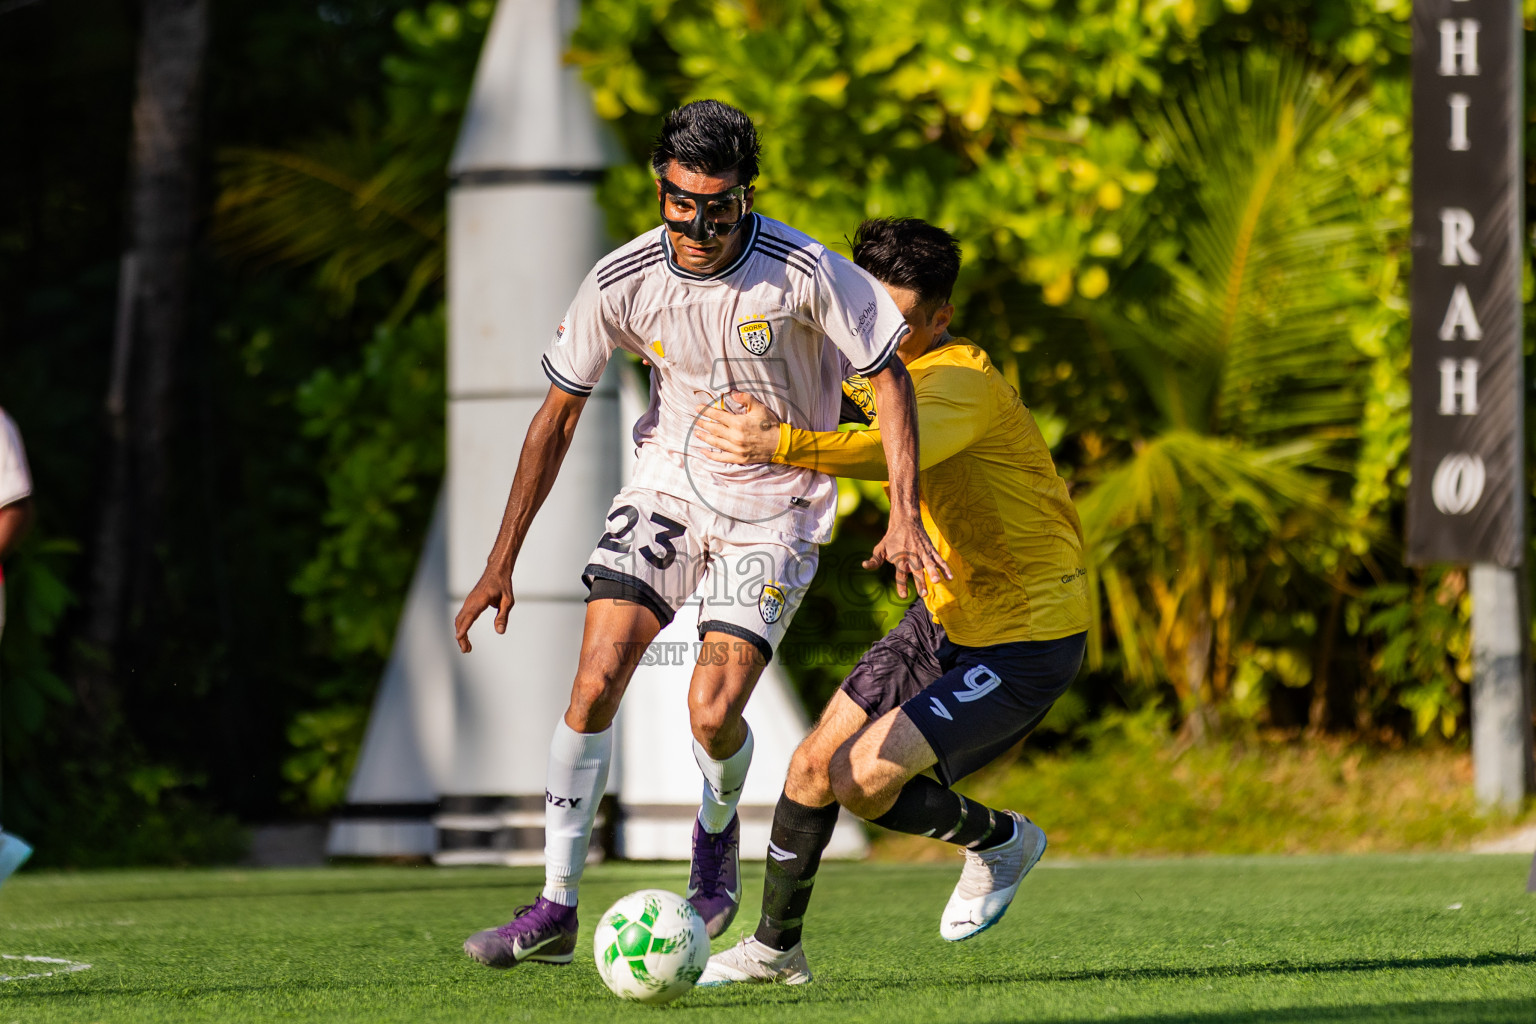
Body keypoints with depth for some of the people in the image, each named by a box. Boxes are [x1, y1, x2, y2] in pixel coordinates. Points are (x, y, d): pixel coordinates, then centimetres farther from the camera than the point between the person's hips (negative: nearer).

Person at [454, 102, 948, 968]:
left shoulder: (803, 273, -21)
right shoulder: (624, 282, -13)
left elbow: (888, 376, -8)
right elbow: (558, 416, -2)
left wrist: (905, 516, -17)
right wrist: (501, 563, -2)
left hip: (773, 507, -3)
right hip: (671, 482, 3)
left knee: (713, 711, -17)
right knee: (596, 683, -13)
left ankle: (717, 827, 20)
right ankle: (556, 909, -4)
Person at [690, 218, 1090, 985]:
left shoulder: (963, 383, -27)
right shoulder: (885, 367, 1)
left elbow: (895, 452, -50)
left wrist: (779, 445, -66)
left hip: (1025, 644, -9)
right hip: (945, 616, 9)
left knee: (865, 780, -17)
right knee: (815, 763, 5)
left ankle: (1000, 841, 12)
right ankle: (774, 946, 24)